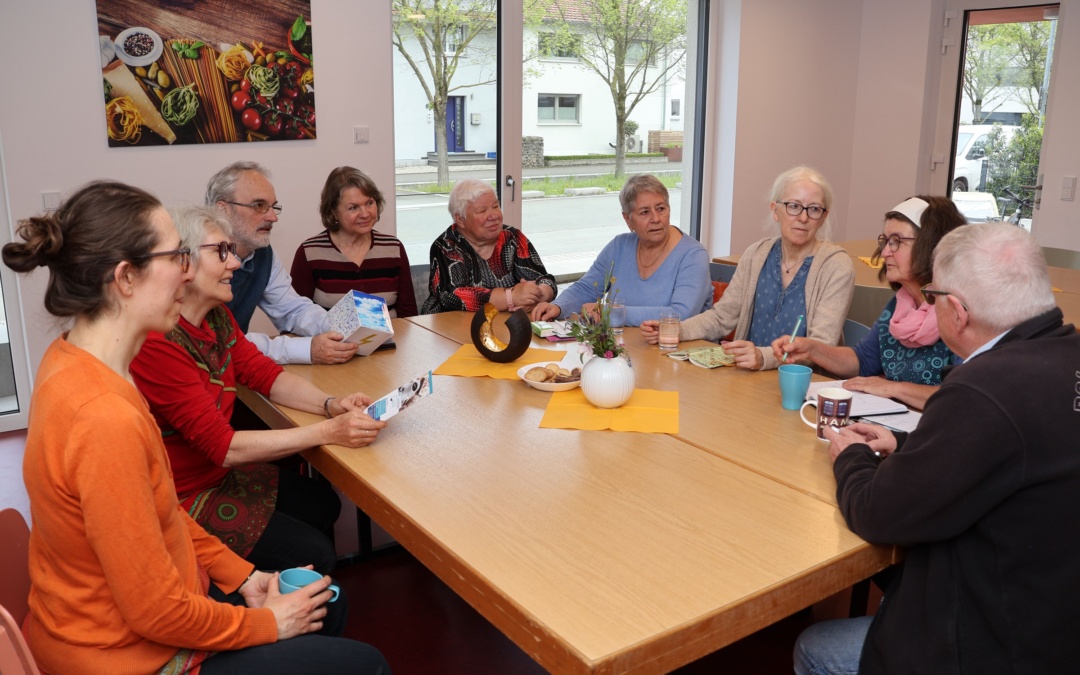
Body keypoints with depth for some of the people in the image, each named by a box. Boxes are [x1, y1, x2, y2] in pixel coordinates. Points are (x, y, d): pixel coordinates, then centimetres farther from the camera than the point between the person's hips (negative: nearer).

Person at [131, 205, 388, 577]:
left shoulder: (217, 317, -2)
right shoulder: (157, 343, -29)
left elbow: (264, 373, 3)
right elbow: (222, 445, -30)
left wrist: (330, 404, -16)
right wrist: (328, 432, -32)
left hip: (220, 473, 9)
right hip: (182, 498, -9)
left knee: (323, 502, 14)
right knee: (314, 555, -9)